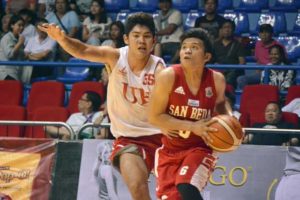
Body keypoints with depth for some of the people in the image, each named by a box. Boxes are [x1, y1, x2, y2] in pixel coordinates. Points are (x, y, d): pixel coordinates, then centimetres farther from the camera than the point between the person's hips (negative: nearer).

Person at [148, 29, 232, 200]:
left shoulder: (216, 80, -9)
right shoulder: (168, 76, -17)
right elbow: (155, 117, -15)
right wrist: (193, 126, -22)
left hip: (200, 148, -1)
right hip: (170, 150, 1)